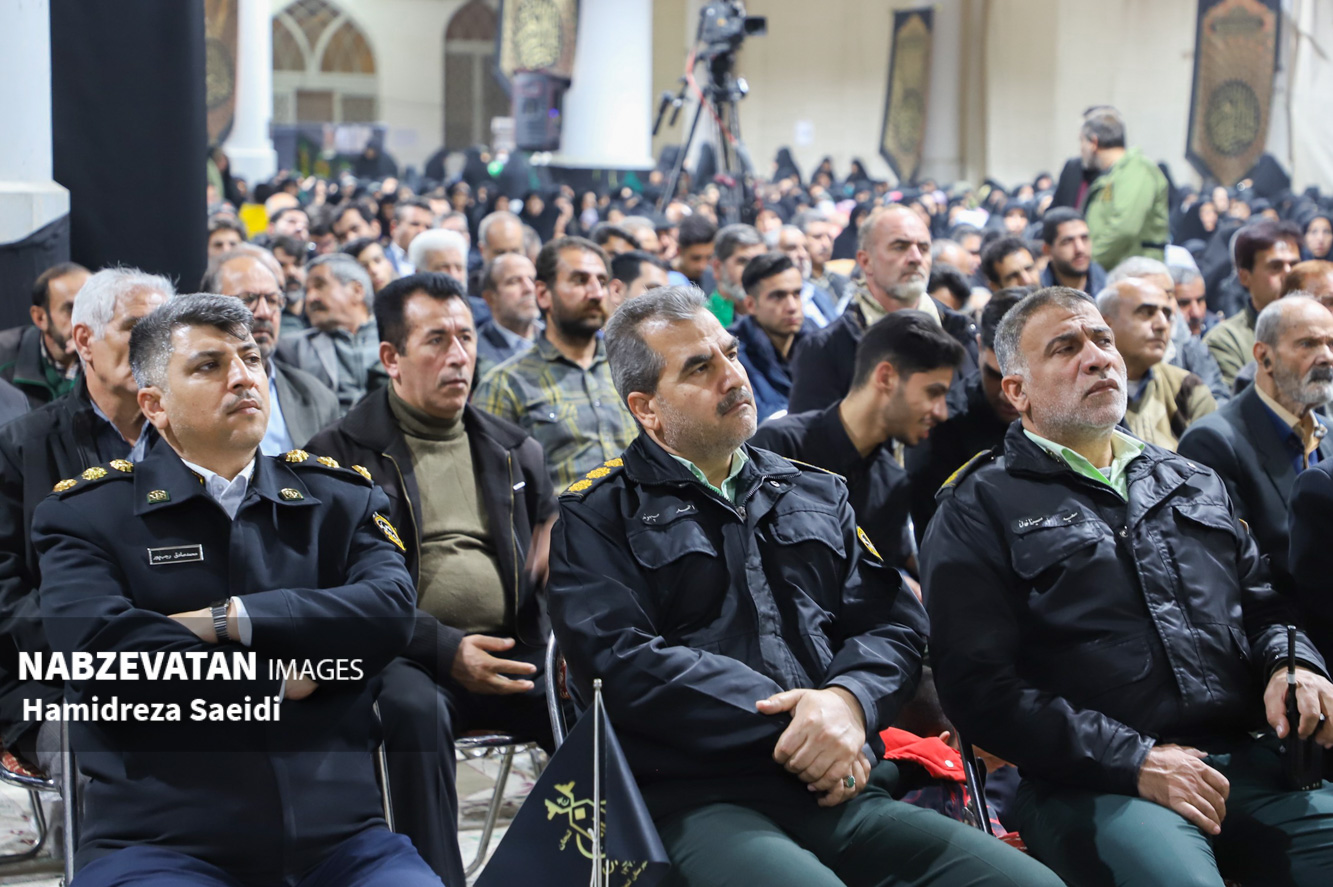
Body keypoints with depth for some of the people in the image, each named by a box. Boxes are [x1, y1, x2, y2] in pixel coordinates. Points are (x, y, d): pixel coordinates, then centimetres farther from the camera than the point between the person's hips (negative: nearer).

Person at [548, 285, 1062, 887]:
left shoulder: (818, 493, 24)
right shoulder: (597, 517, 8)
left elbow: (895, 623, 16)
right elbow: (618, 662, -7)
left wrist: (848, 700, -9)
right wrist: (791, 724, -12)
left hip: (842, 792, 5)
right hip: (699, 802, -5)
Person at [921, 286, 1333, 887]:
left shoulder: (1194, 483, 24)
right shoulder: (979, 509, 5)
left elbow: (1264, 606, 27)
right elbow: (980, 686, -4)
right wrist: (1134, 762, -11)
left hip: (1248, 763, 6)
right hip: (1095, 787, -5)